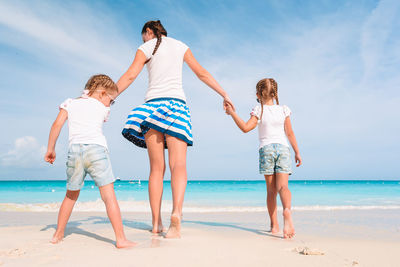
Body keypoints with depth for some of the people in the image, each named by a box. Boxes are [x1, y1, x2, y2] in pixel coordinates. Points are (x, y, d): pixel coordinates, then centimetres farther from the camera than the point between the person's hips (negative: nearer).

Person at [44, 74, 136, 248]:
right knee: (109, 196, -6)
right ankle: (120, 239, -10)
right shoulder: (103, 109, 17)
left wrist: (50, 149, 15)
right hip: (96, 148, -3)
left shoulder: (70, 103, 20)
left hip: (74, 150, 3)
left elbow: (57, 125, 10)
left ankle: (58, 234, 31)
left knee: (71, 195, 22)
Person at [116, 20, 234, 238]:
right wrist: (224, 94, 24)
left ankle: (156, 223, 3)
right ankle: (176, 212, -33)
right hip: (176, 104, 1)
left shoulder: (146, 48, 11)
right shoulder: (181, 46, 19)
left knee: (156, 168, 3)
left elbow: (129, 76, 1)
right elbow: (202, 74, 18)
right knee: (178, 165, -11)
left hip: (153, 104, -1)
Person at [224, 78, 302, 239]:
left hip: (266, 149, -1)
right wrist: (297, 152, 16)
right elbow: (290, 133, 10)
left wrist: (232, 113, 0)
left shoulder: (259, 110, 1)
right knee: (283, 187, -8)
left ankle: (274, 225, 7)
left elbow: (245, 128, -9)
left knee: (271, 190, 6)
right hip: (283, 148, 1)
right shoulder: (284, 109, 9)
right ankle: (287, 211, -38)